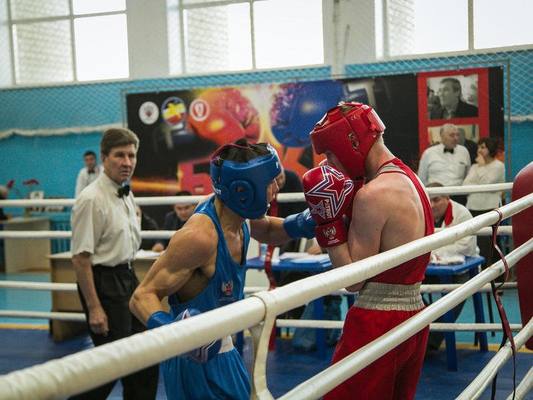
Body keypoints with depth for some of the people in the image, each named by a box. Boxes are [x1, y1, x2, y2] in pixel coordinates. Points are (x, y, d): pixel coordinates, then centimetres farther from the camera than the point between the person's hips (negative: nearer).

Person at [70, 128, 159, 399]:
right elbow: (80, 258, -20)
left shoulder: (126, 194, 8)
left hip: (128, 277, 9)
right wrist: (94, 308, -20)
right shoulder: (91, 200, -19)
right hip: (103, 282, -9)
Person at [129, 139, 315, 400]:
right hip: (196, 359, -8)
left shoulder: (238, 214, -6)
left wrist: (298, 225, -2)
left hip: (221, 349, 8)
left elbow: (266, 231, 19)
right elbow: (143, 296, -26)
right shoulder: (201, 236, -31)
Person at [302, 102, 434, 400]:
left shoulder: (373, 194, -19)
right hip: (413, 316, 10)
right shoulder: (409, 179, 10)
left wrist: (329, 221, -13)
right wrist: (346, 212, 10)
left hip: (378, 323, -10)